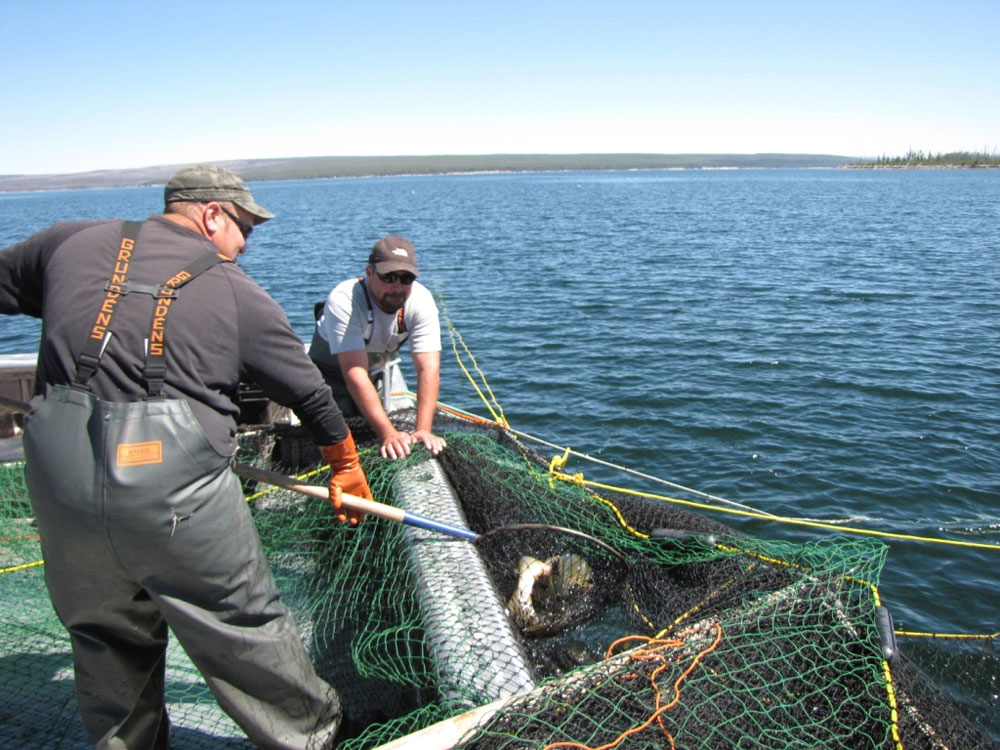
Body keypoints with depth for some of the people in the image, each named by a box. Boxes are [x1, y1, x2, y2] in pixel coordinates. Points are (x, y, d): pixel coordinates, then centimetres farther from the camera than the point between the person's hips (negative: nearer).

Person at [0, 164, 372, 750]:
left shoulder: (73, 241, 13)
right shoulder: (235, 291, 6)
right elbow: (309, 391, 13)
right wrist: (347, 466, 27)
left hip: (58, 475, 4)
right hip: (176, 482, -3)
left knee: (103, 632, 23)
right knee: (244, 626, 13)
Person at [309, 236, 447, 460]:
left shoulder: (421, 301, -28)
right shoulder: (344, 300, -38)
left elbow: (428, 369, -33)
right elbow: (355, 374, -43)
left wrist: (423, 430, -44)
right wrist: (388, 433, -51)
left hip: (379, 370, 4)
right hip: (331, 371, -3)